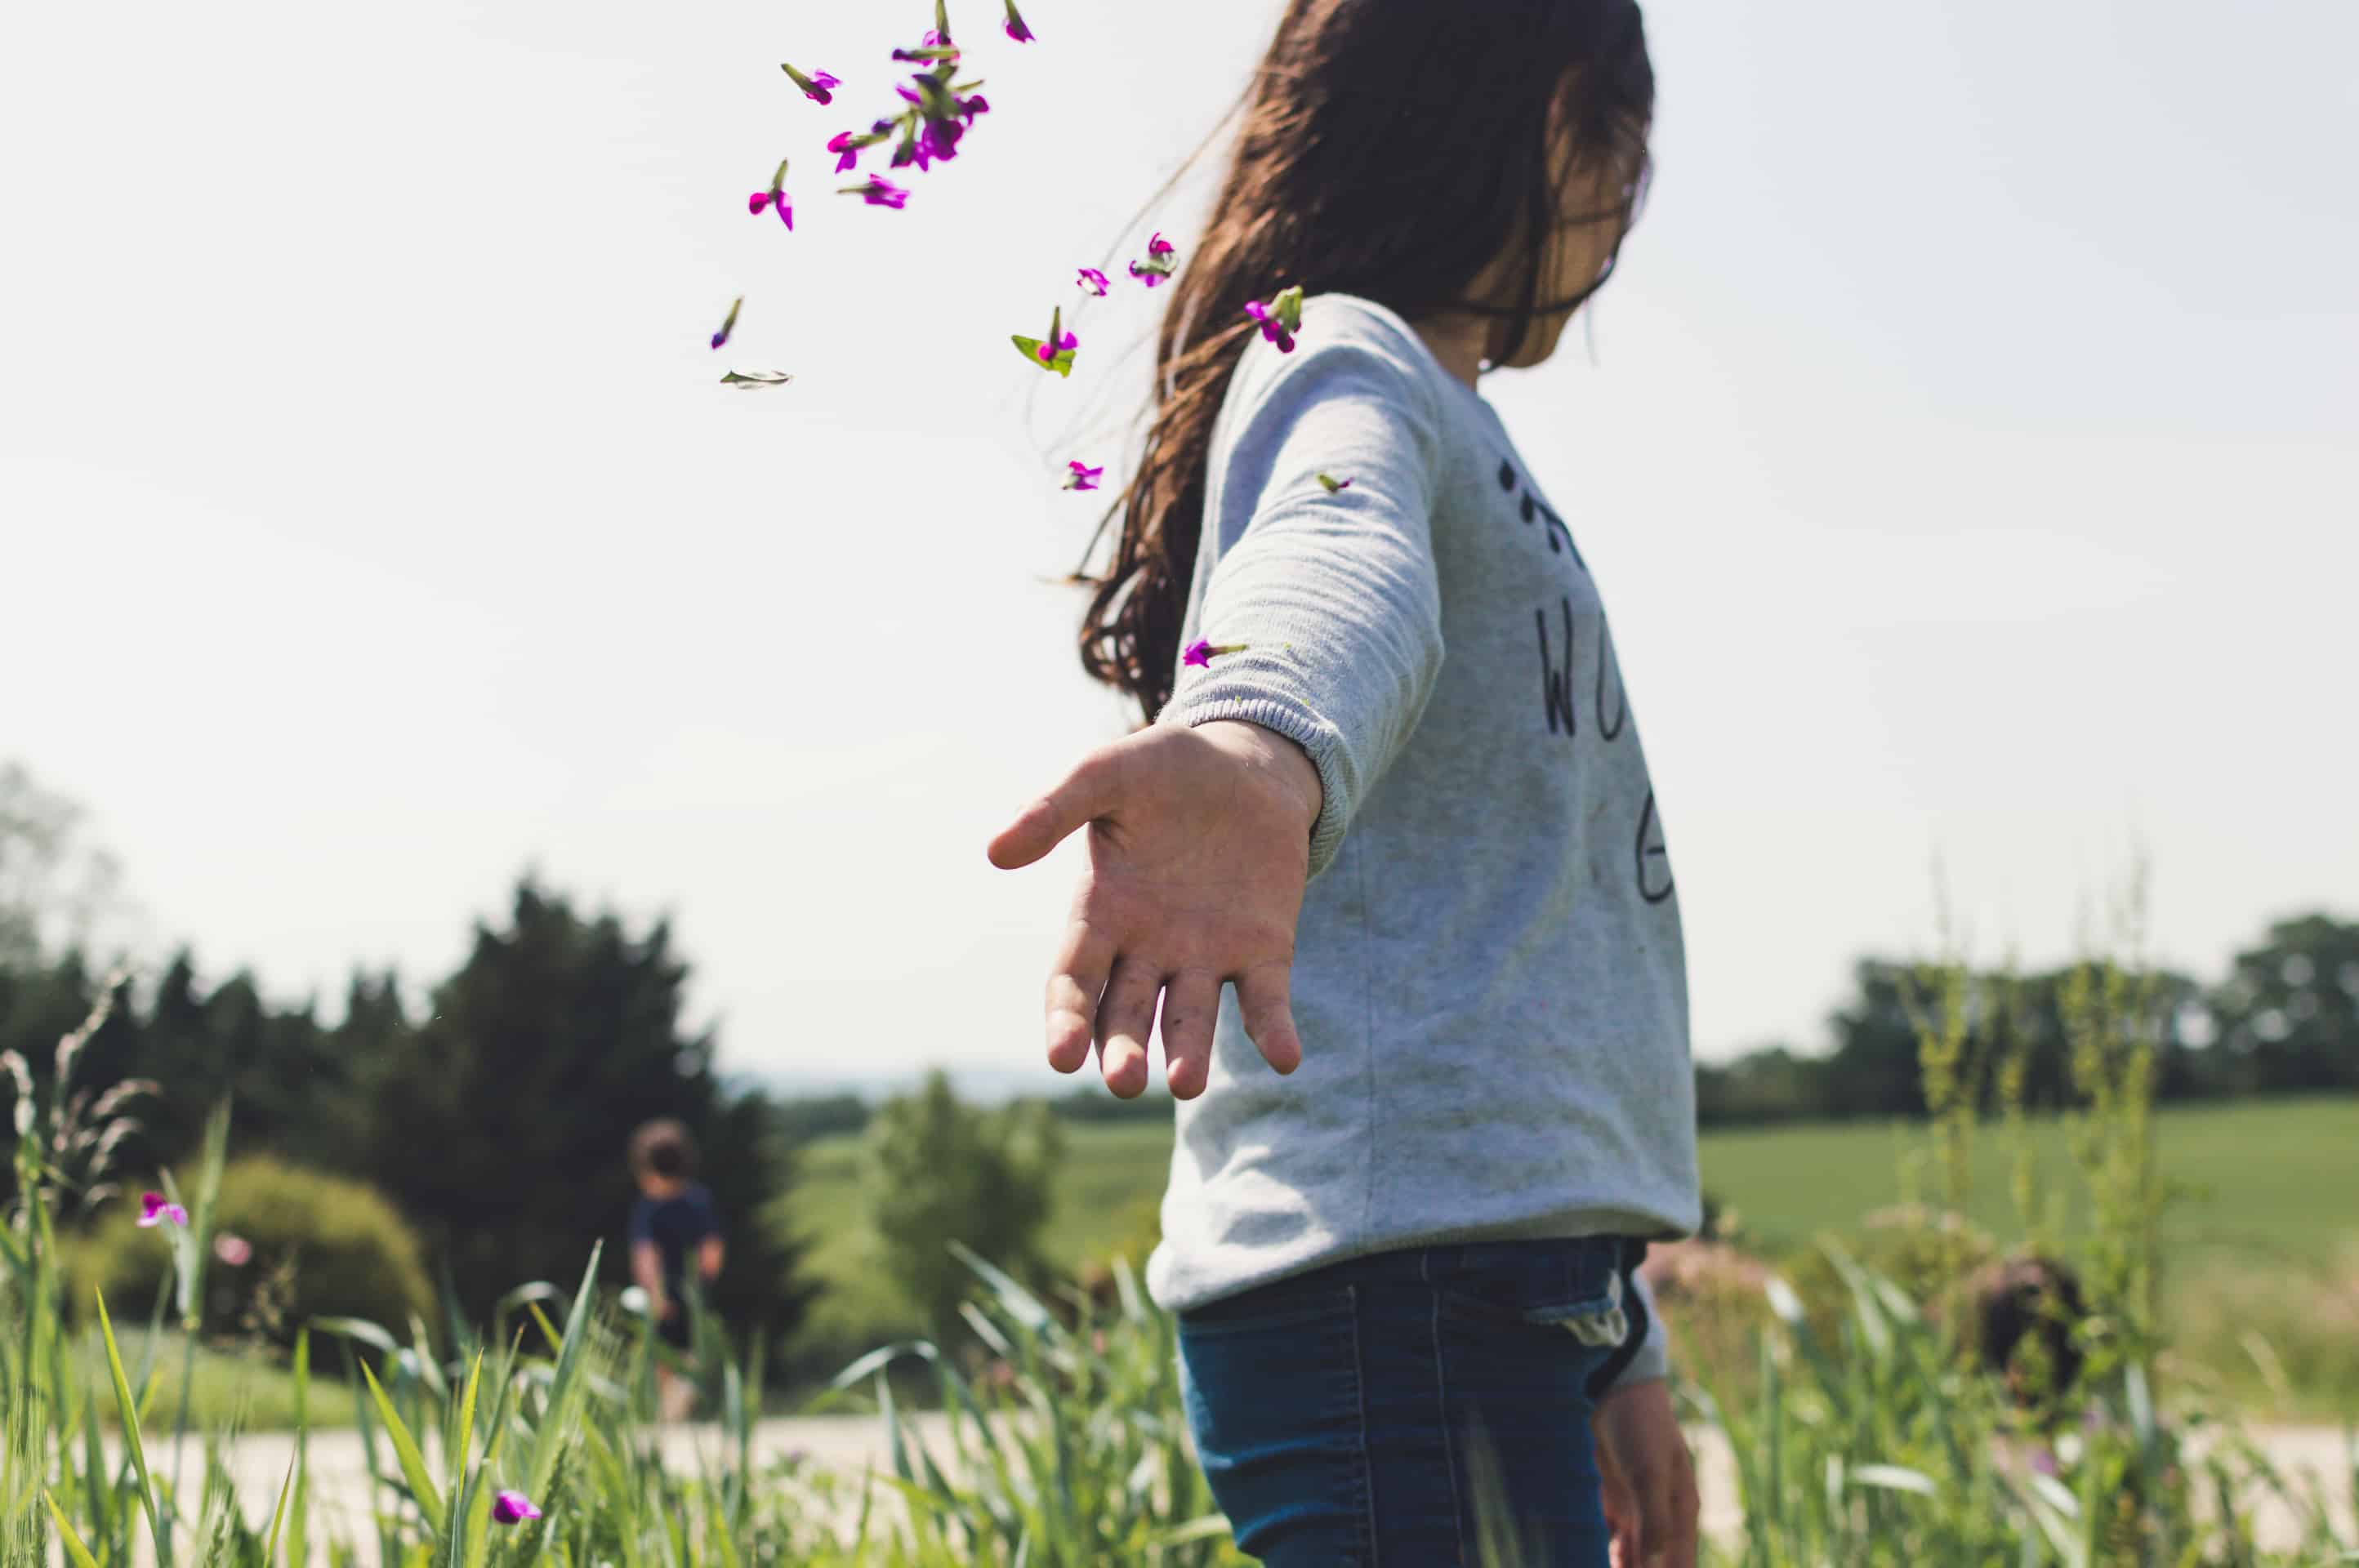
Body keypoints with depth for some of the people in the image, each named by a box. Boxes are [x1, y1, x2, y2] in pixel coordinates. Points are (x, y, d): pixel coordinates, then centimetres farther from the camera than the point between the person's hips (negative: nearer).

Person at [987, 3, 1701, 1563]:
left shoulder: (1456, 434, 30)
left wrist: (1613, 1340, 33)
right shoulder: (1340, 361, 0)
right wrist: (1263, 752, -50)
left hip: (1510, 1283, 10)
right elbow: (1337, 577, -27)